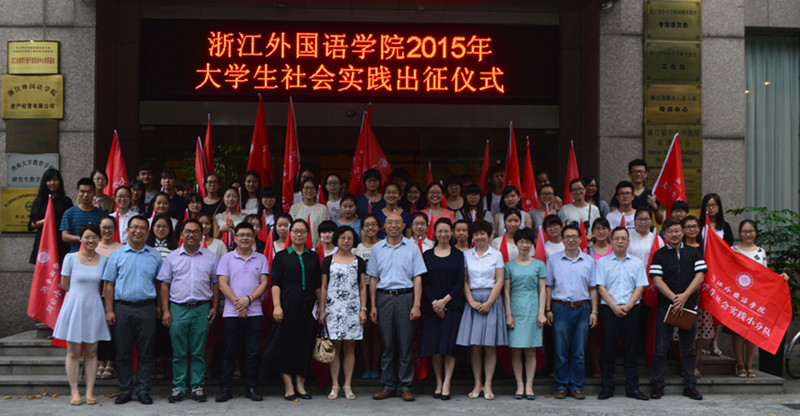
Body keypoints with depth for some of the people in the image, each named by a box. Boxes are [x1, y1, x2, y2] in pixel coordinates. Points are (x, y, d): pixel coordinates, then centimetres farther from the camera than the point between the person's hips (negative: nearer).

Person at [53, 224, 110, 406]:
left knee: (91, 352, 5)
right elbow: (64, 285, 4)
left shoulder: (104, 259, 4)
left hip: (94, 307, 2)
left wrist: (89, 293, 3)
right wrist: (81, 293, 4)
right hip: (74, 306, -2)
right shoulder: (71, 258, -1)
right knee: (73, 352, 2)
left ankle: (90, 392, 9)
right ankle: (74, 392, 9)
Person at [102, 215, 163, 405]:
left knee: (145, 353, 2)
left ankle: (143, 390, 9)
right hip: (122, 308, 0)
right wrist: (109, 310, -3)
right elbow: (109, 284, 5)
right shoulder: (117, 255, 7)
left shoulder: (155, 256, 9)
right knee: (123, 353, 5)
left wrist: (160, 307, 3)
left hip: (147, 308, 0)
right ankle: (125, 390, 14)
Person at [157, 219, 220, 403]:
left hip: (202, 308, 0)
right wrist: (165, 310, -1)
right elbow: (164, 285, 6)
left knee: (198, 352, 4)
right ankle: (178, 386, 13)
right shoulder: (172, 257, 7)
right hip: (178, 308, 0)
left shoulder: (210, 257, 8)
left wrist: (214, 307, 3)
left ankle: (198, 386, 12)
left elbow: (216, 283, 10)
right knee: (178, 352, 4)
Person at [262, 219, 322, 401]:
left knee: (305, 344, 4)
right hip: (288, 305, -3)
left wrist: (321, 306, 7)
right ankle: (288, 386, 3)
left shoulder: (313, 256, 13)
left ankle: (300, 384, 12)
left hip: (307, 307, 3)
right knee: (286, 343, -3)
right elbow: (275, 283, -2)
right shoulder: (281, 256, 5)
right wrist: (277, 306, -13)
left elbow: (318, 285, 13)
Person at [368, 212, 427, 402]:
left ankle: (405, 386, 8)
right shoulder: (377, 248, 10)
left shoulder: (412, 247, 5)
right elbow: (373, 278, 11)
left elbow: (417, 278, 2)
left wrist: (416, 305, -6)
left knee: (405, 343, -1)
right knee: (387, 344, 3)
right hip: (384, 297, 1)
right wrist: (373, 306, 5)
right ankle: (387, 386, 12)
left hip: (405, 296, -1)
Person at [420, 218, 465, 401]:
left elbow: (460, 282, 0)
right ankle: (438, 383, 12)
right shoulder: (427, 255, 7)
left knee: (449, 345, -7)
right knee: (434, 347, 1)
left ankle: (446, 384, -2)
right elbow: (424, 282, 2)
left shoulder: (458, 255, 5)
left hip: (452, 305, -1)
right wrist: (434, 303, -10)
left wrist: (444, 300, -10)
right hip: (431, 306, 1)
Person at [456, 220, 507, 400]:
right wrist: (472, 301, -7)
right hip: (473, 301, 1)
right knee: (474, 345, 0)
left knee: (490, 345, -2)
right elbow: (464, 281, 5)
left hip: (491, 300, -1)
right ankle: (477, 384, 9)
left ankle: (488, 385, 5)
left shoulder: (496, 255, 4)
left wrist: (488, 303, -9)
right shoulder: (466, 255, 8)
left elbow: (499, 281, 0)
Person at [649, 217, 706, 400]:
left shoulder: (694, 253, 9)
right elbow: (657, 280, -4)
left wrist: (684, 296, -12)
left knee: (689, 347, 7)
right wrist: (674, 298, -15)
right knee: (661, 347, 0)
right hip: (665, 306, -2)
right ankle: (658, 385, 7)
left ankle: (689, 385, 16)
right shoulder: (659, 255, 4)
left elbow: (699, 276, 1)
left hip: (689, 305, 2)